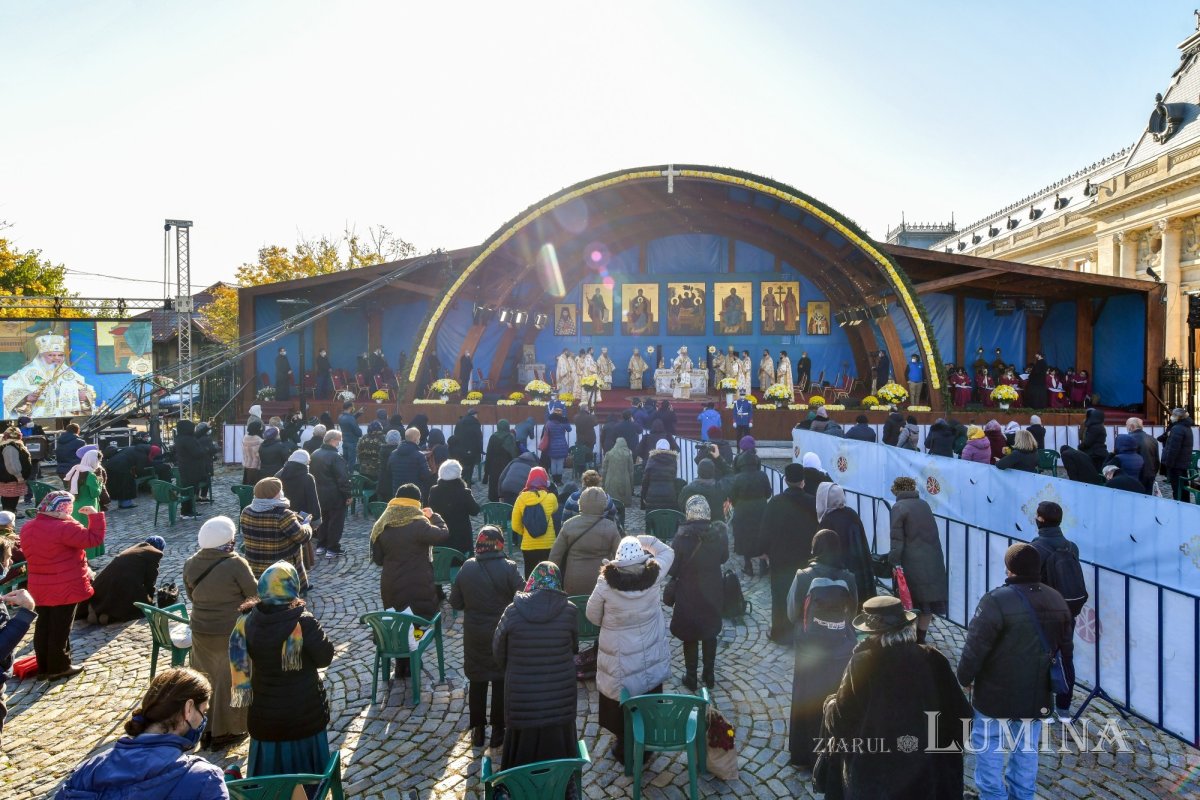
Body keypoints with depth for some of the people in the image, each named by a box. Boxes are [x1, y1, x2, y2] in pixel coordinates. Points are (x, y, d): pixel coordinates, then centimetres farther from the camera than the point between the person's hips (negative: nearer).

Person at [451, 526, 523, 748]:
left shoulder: (466, 568, -8)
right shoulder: (509, 568, -16)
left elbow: (456, 602, -1)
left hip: (474, 636, 2)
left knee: (477, 682, 16)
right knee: (501, 682, 12)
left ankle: (478, 730, 24)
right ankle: (498, 730, 20)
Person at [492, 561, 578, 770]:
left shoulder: (513, 612, -14)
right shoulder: (568, 611, -14)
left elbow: (498, 651, -2)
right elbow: (574, 646, 1)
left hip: (522, 695, 0)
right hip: (559, 696, 0)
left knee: (523, 750, 18)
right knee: (557, 749, 19)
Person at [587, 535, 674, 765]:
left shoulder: (606, 582, -20)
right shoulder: (653, 575, -16)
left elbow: (593, 617, -5)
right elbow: (668, 552, 5)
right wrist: (643, 540, 1)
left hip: (619, 662, -2)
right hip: (650, 660, 2)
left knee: (621, 706, 17)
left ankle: (624, 750, 31)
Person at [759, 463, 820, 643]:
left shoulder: (775, 502, -13)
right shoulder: (812, 502, -10)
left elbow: (765, 529, -8)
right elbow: (819, 528, -2)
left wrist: (766, 550, 6)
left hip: (780, 557, -1)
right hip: (807, 557, 1)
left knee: (781, 595, 11)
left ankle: (781, 632, 18)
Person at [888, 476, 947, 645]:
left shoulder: (898, 507, -8)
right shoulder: (924, 504, 10)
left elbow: (897, 538, -13)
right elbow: (932, 531, 13)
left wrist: (894, 562, -11)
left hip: (913, 562, -5)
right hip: (933, 561, 5)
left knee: (910, 602, 7)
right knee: (928, 598, 14)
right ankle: (920, 638, 24)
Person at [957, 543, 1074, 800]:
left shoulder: (996, 601, -23)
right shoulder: (1058, 602, 0)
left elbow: (975, 649, -21)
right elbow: (1065, 651, 12)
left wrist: (964, 679, -4)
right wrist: (1056, 688, 24)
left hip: (996, 696, -6)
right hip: (1037, 698, 6)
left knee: (990, 751, 11)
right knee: (1026, 751, 21)